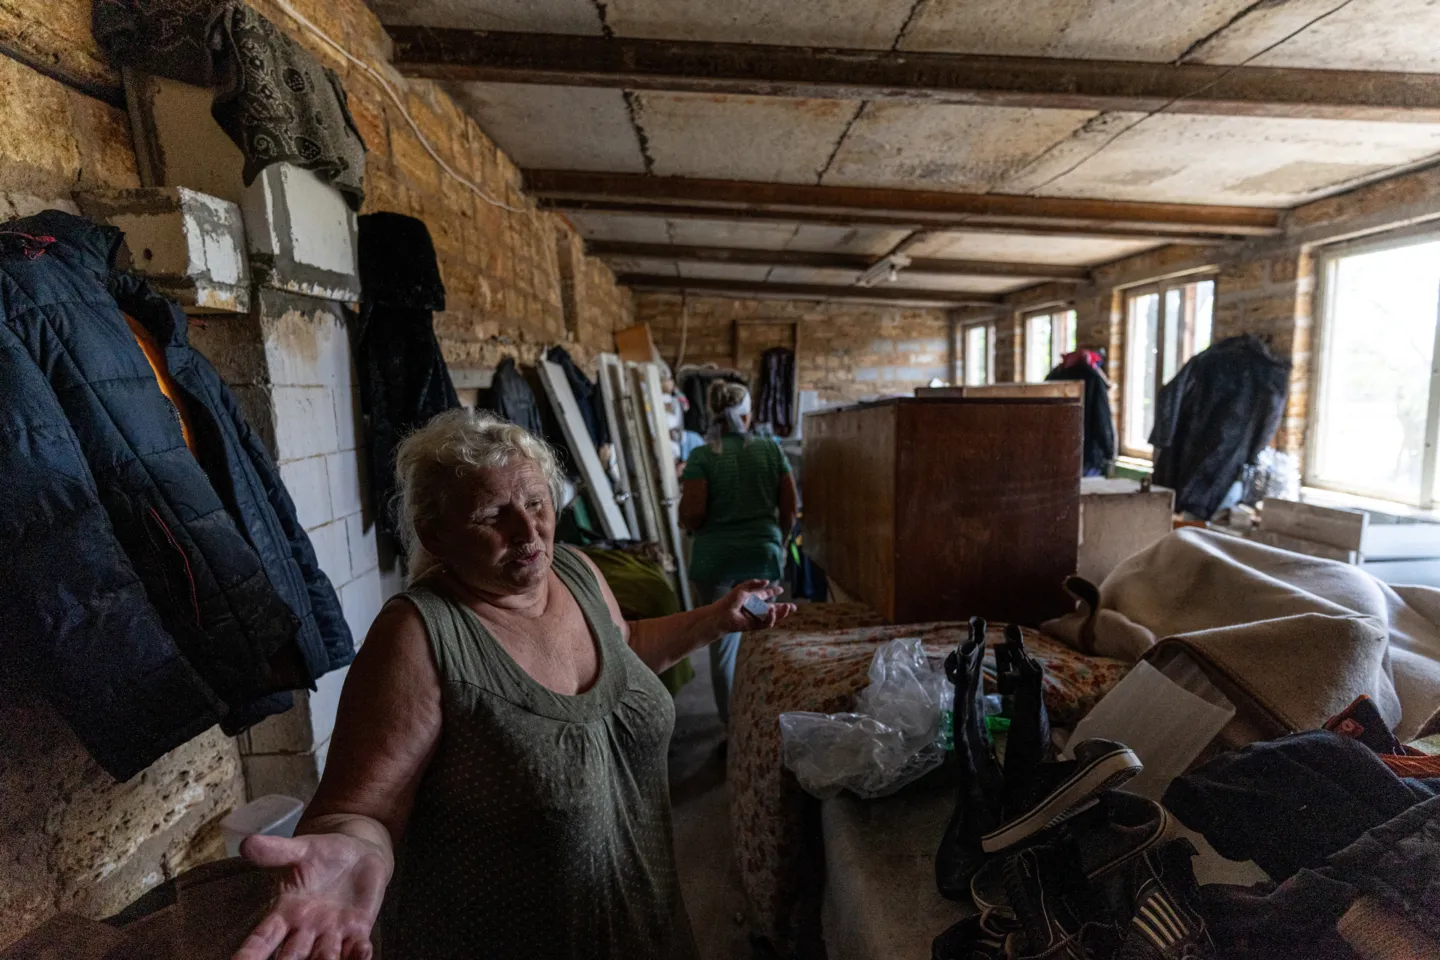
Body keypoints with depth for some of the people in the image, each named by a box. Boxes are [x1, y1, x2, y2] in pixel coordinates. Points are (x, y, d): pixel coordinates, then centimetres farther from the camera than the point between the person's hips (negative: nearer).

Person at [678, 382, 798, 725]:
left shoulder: (702, 456, -7)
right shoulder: (771, 448, 0)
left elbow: (691, 514, -13)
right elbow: (789, 508, 1)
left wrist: (689, 522, 9)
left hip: (716, 558, -2)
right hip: (763, 555, 2)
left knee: (723, 639, 11)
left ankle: (731, 721, 22)